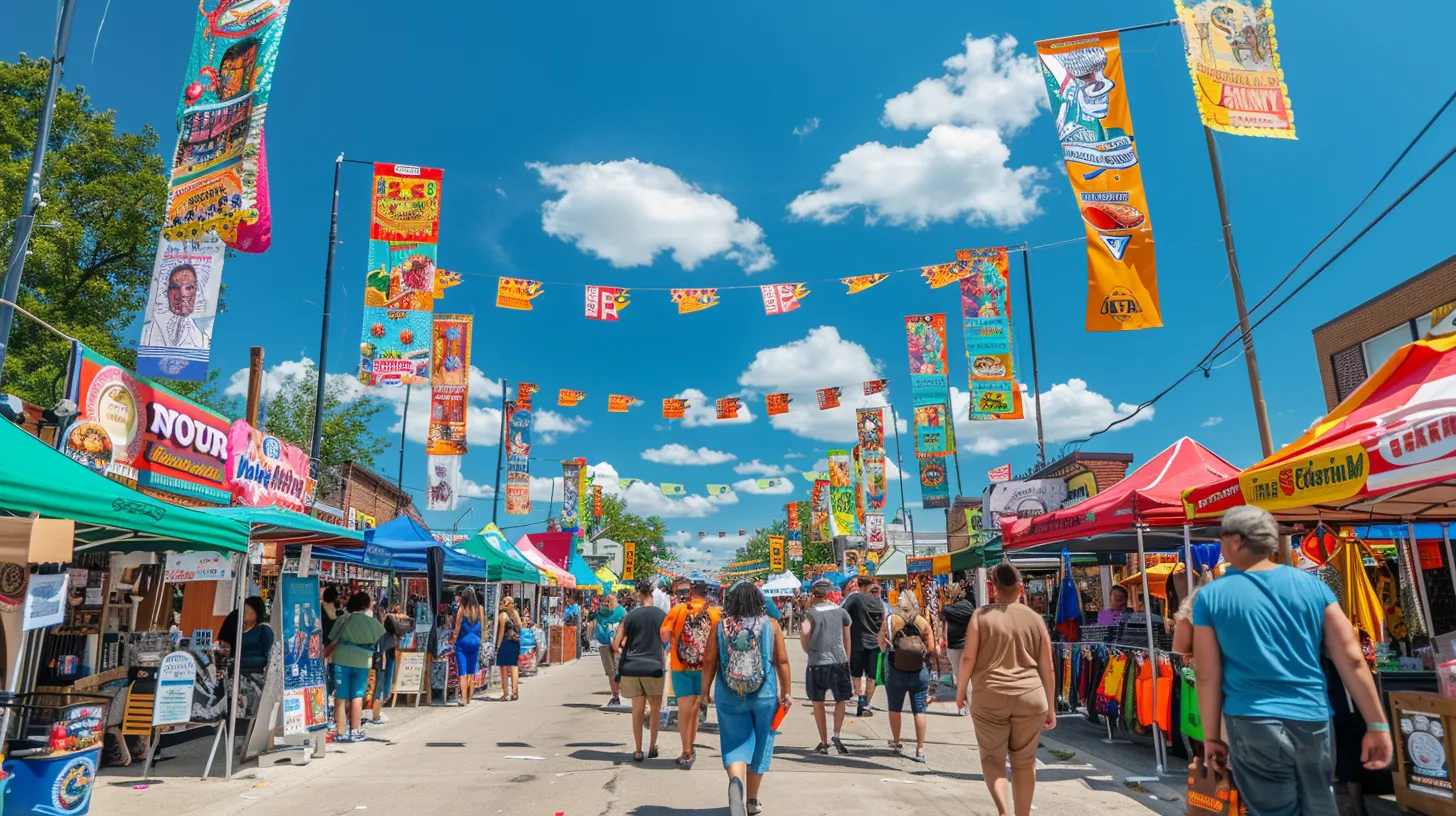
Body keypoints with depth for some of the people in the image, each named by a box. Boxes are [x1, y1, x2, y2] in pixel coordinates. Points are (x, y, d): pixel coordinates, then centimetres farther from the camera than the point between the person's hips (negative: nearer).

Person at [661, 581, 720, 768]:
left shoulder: (678, 610, -7)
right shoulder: (715, 613, -5)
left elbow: (665, 635, -13)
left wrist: (672, 644, 7)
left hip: (681, 666, -1)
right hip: (703, 667, 2)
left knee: (684, 708, 5)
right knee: (694, 707, 16)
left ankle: (687, 753, 4)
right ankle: (689, 749, 27)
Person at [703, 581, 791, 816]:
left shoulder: (720, 627, -2)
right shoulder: (771, 625, -2)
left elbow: (709, 662, -1)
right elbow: (782, 661, -3)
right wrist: (786, 692, 4)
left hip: (729, 696, 0)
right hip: (765, 695, 0)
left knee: (735, 744, 9)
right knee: (760, 746, 16)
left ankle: (736, 781, -20)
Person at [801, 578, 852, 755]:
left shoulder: (810, 614, -4)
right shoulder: (841, 611, 6)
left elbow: (804, 646, -5)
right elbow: (847, 641, 12)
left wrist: (801, 630, 15)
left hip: (817, 663, -2)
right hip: (839, 662, 2)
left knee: (818, 702, 12)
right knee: (840, 700, 13)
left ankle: (824, 742, 14)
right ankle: (836, 735, -5)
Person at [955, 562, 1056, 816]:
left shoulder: (981, 615, -1)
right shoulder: (1034, 618, 6)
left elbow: (968, 657, -5)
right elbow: (1047, 667, 8)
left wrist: (960, 690, 8)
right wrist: (1051, 706, 15)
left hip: (989, 697, -2)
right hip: (1030, 697, 2)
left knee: (992, 757, 10)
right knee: (1024, 761, 16)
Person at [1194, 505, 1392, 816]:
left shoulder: (1211, 597, -6)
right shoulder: (1312, 584, 2)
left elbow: (1208, 674, -6)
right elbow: (1351, 658, -1)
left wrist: (1212, 736, 3)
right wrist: (1377, 725, 6)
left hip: (1253, 724, -3)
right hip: (1313, 721, 3)